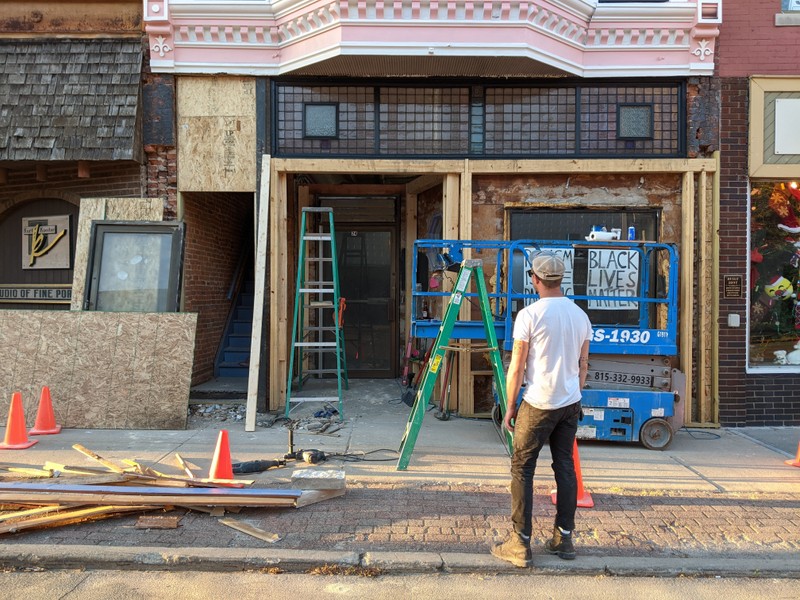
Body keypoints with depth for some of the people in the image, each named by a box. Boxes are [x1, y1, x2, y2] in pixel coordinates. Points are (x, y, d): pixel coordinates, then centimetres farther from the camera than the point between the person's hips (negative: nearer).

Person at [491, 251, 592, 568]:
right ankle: (564, 538, 20)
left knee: (522, 469, 1)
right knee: (565, 467, 13)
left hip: (538, 404, -6)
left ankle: (520, 544, 1)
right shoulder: (580, 315, 7)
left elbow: (516, 368, -10)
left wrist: (510, 406, 0)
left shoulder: (530, 315, -12)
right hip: (571, 403, 6)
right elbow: (583, 364, 13)